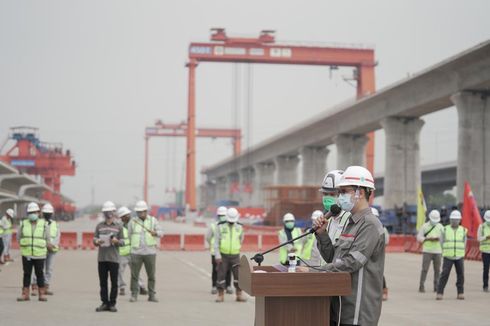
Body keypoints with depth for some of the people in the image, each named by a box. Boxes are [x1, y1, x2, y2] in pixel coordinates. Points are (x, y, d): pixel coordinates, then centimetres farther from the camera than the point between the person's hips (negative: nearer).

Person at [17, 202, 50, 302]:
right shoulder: (23, 224, 2)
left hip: (39, 255, -1)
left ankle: (41, 295, 8)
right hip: (26, 254, 1)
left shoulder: (43, 224, -2)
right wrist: (25, 248, 3)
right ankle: (25, 295, 7)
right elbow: (19, 238, 10)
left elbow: (47, 239, 5)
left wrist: (40, 249, 3)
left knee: (39, 274, 2)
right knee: (27, 274, 4)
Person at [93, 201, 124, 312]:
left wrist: (116, 241, -16)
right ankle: (104, 303, 12)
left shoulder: (118, 227, 6)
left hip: (114, 258, -2)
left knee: (114, 282, -1)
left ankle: (112, 304, 6)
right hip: (101, 258, 2)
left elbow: (122, 242, 5)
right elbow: (94, 239, 9)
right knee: (103, 282, 5)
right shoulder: (99, 226, 11)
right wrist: (97, 242, -13)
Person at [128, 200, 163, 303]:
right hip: (136, 252, 0)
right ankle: (134, 295, 4)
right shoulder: (133, 222, 5)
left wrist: (155, 233, -26)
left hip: (150, 252, 0)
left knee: (151, 275, 3)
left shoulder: (153, 220, 4)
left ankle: (152, 295, 11)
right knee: (134, 275, -3)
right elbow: (129, 236, 14)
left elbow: (160, 233, -4)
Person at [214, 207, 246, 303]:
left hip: (235, 256, 2)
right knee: (221, 275, -1)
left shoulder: (239, 227, -1)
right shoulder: (220, 227, -8)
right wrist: (217, 256, -16)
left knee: (238, 275, -2)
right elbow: (216, 242, -9)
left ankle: (239, 295, 7)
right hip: (223, 256, -2)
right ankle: (220, 295, 8)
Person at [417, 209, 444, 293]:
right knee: (424, 269, -7)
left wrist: (438, 238, -17)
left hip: (437, 251, 3)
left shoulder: (440, 227, 8)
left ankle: (436, 287, 12)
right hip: (427, 251, -3)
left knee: (437, 270, 4)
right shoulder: (424, 226, 0)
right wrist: (428, 239, -18)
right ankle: (421, 287, -5)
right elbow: (419, 238, -3)